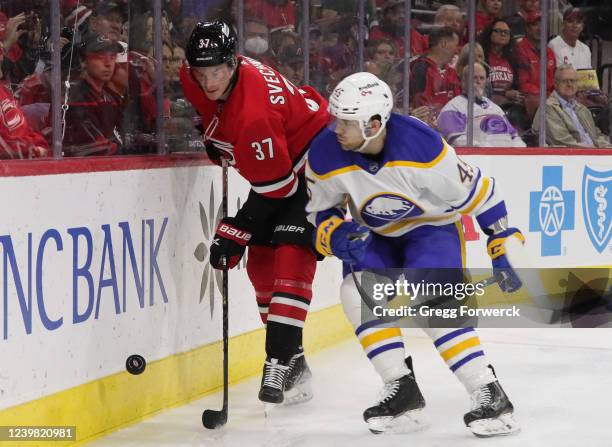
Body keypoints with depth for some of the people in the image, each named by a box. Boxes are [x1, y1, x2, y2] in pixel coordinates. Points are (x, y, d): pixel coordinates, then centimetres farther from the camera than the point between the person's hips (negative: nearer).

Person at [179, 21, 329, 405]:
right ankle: (292, 357, 17)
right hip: (273, 160, 10)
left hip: (313, 157, -10)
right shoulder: (194, 77, -13)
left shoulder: (254, 113, -36)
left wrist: (234, 232, -25)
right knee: (260, 261, 8)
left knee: (290, 256, -21)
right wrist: (213, 144, 11)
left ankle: (280, 362, -27)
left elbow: (274, 186, -30)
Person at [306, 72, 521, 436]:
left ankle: (491, 395, -21)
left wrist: (502, 249, -15)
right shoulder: (325, 156, -22)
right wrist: (336, 236, -25)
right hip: (377, 236, 5)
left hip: (434, 226, -4)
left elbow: (479, 193, -21)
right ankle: (402, 389, -8)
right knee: (357, 293, -20)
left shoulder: (422, 146, -34)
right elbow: (321, 211, -3)